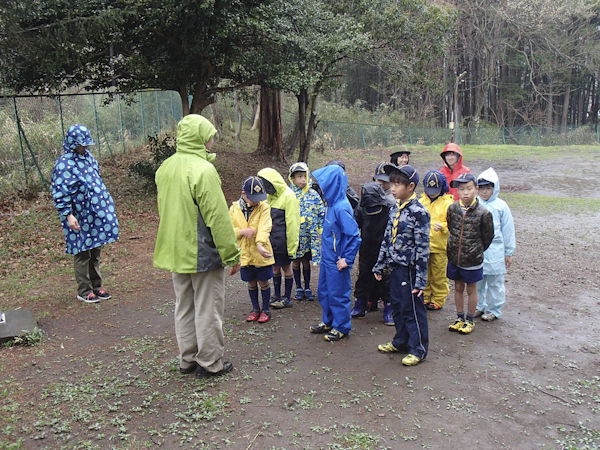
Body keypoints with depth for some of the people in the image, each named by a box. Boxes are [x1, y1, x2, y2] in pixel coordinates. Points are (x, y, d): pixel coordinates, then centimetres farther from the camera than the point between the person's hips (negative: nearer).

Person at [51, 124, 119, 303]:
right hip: (80, 218, -7)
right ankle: (84, 291, 15)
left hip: (96, 215, 7)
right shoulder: (64, 164, -13)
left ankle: (96, 287, 26)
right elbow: (60, 192, -15)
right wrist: (68, 215, -20)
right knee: (82, 255, 3)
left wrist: (106, 206, 21)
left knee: (95, 252, 15)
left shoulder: (89, 158, 10)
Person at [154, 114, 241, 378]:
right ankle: (210, 364, 17)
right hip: (203, 253, -8)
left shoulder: (165, 168, 7)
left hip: (175, 252, 8)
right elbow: (218, 217, -20)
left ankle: (187, 359, 30)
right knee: (207, 309, 5)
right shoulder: (203, 169, -20)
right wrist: (232, 255, -13)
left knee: (184, 306, 18)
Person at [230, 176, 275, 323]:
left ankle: (265, 309, 25)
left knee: (263, 282, 7)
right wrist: (241, 231, -17)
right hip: (245, 254, 3)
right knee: (251, 283, 15)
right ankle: (255, 309, 33)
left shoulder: (264, 207, -10)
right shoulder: (234, 209, -1)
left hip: (260, 253, -2)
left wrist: (260, 244, -36)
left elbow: (264, 228, -21)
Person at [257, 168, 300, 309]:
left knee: (286, 267, 6)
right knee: (275, 267, 15)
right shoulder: (270, 196, 9)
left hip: (283, 241, -7)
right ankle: (277, 295, 29)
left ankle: (287, 298, 18)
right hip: (272, 239, 7)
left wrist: (291, 244, -15)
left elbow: (291, 223, -15)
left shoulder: (288, 196, -14)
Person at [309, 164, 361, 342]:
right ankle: (328, 321, 37)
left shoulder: (341, 208, -24)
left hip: (337, 261, -9)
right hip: (327, 258, 9)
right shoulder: (331, 203, 3)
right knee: (324, 291, 20)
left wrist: (347, 259, -21)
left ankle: (341, 327, 22)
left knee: (338, 294, 6)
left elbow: (354, 236, -25)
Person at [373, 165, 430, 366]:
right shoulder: (395, 209, 8)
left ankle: (418, 349, 18)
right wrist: (380, 265, 15)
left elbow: (423, 248, -16)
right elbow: (387, 239, 15)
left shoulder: (418, 212, -15)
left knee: (413, 308, 4)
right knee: (397, 306, 17)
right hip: (395, 266, 8)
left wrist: (420, 279, -17)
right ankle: (400, 341, 34)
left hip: (409, 268, -7)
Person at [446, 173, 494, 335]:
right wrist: (456, 248, 9)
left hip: (473, 260, -3)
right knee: (458, 288, 17)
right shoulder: (452, 208, -6)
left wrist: (476, 252, 5)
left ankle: (470, 320, 29)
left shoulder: (483, 213, -16)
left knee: (471, 290, 13)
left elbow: (488, 237, -3)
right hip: (454, 258, 3)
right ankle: (459, 318, 33)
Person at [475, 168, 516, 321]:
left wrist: (509, 253, 5)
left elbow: (508, 230, 2)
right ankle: (480, 306, 29)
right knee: (477, 282, 13)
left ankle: (494, 310, 23)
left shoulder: (501, 206, -4)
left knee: (495, 283, 9)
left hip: (495, 252, -2)